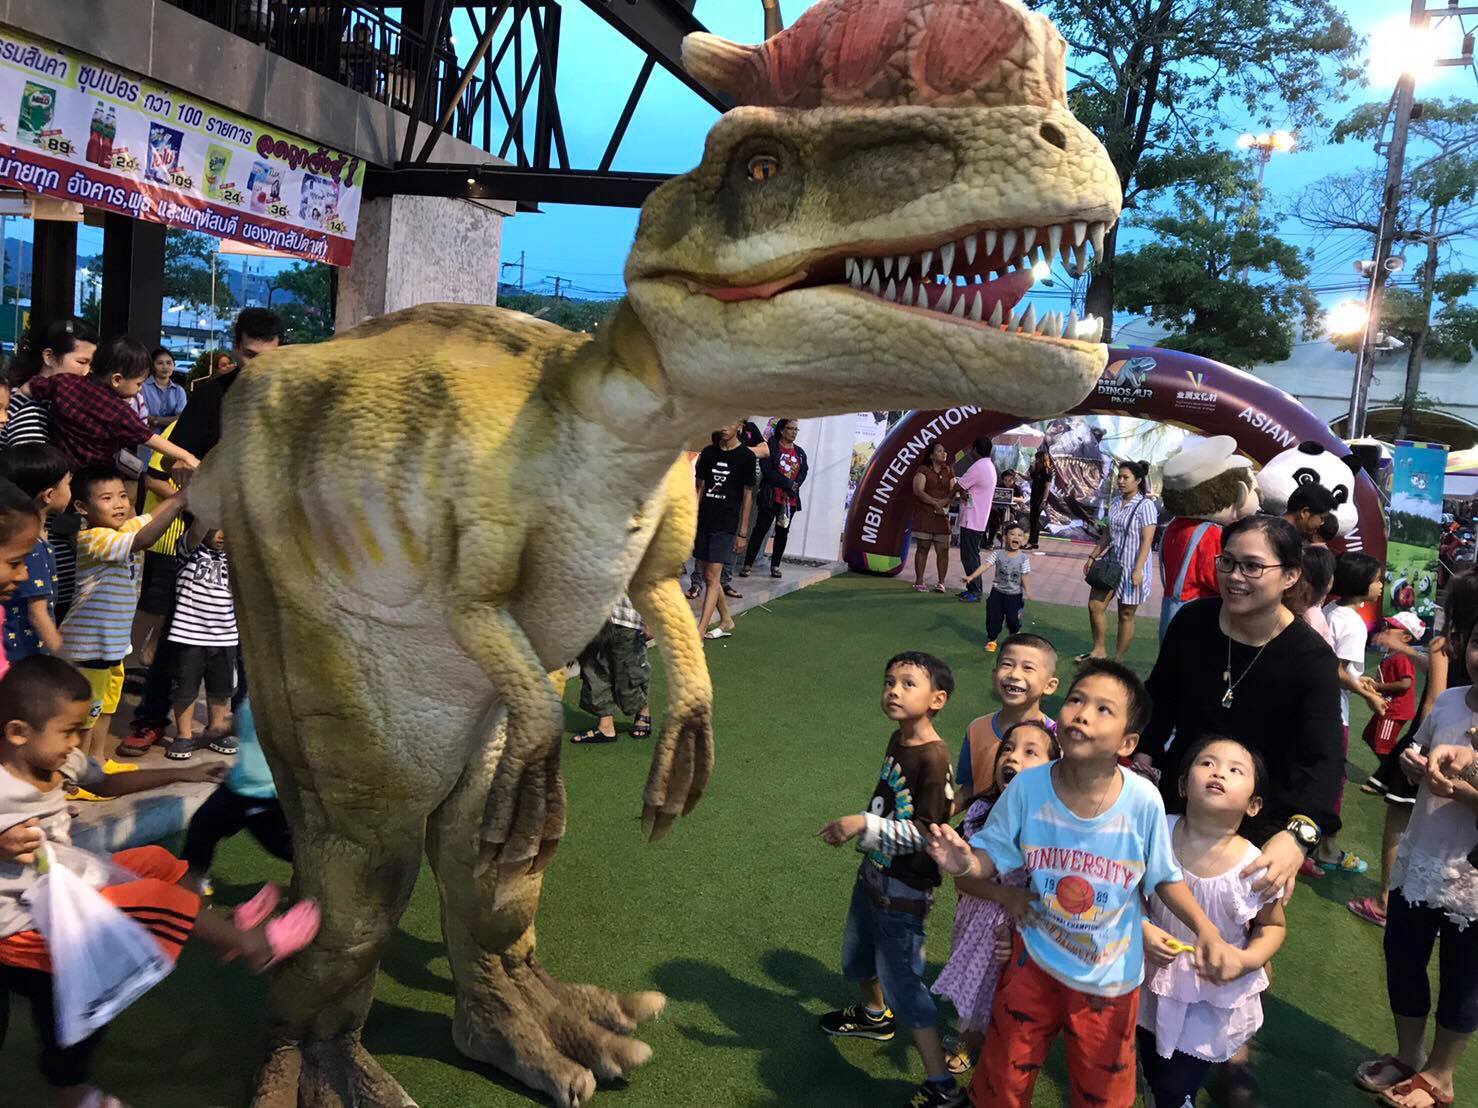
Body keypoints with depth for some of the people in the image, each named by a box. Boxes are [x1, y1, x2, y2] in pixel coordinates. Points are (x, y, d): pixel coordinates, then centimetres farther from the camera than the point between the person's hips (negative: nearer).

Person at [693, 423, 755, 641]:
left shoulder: (746, 456, -3)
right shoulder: (708, 452, 8)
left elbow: (747, 495, -1)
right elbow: (700, 488, 12)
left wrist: (742, 533, -2)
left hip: (725, 525, -5)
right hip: (703, 522, 5)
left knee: (712, 578, -9)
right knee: (708, 577, 10)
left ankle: (699, 631, -10)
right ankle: (726, 621, 26)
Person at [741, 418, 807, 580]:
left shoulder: (800, 453, 14)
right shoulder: (771, 446, -3)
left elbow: (804, 472, 6)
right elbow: (767, 470, -14)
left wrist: (790, 490, -11)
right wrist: (788, 484, -15)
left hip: (791, 499, 5)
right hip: (770, 497, -5)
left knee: (783, 532, 8)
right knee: (760, 529, -5)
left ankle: (775, 565, 16)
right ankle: (748, 565, -3)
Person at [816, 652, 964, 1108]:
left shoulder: (932, 757, -26)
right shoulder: (898, 740, 1)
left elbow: (924, 832, -26)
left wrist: (865, 825, -29)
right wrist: (853, 829, 17)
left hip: (905, 890, -9)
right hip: (874, 873, 9)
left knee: (902, 983, -3)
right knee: (856, 960, 27)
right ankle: (876, 1015, 56)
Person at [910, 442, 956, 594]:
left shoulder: (949, 472, 14)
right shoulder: (923, 470, 0)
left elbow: (953, 492, 8)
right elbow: (918, 491, -11)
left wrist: (945, 501, -13)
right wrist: (935, 503, -18)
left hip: (942, 515, 4)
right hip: (924, 514, -4)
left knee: (943, 550, -2)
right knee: (922, 548, -1)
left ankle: (941, 583, 5)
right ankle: (919, 582, 3)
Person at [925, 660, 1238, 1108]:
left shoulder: (1143, 801, -24)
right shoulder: (1028, 786, -22)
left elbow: (1164, 877, -7)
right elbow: (995, 856, -9)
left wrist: (1208, 931, -21)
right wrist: (967, 863, -31)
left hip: (1109, 977, 0)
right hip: (1035, 961, 1)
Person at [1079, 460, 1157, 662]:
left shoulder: (1145, 505, -14)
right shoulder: (1115, 502, 8)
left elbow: (1147, 540, -17)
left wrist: (1137, 570, -22)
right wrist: (1093, 557, 13)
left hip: (1132, 567, -7)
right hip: (1112, 562, 7)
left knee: (1126, 615, 4)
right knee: (1095, 605, 4)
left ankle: (1118, 660, 14)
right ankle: (1098, 650, 20)